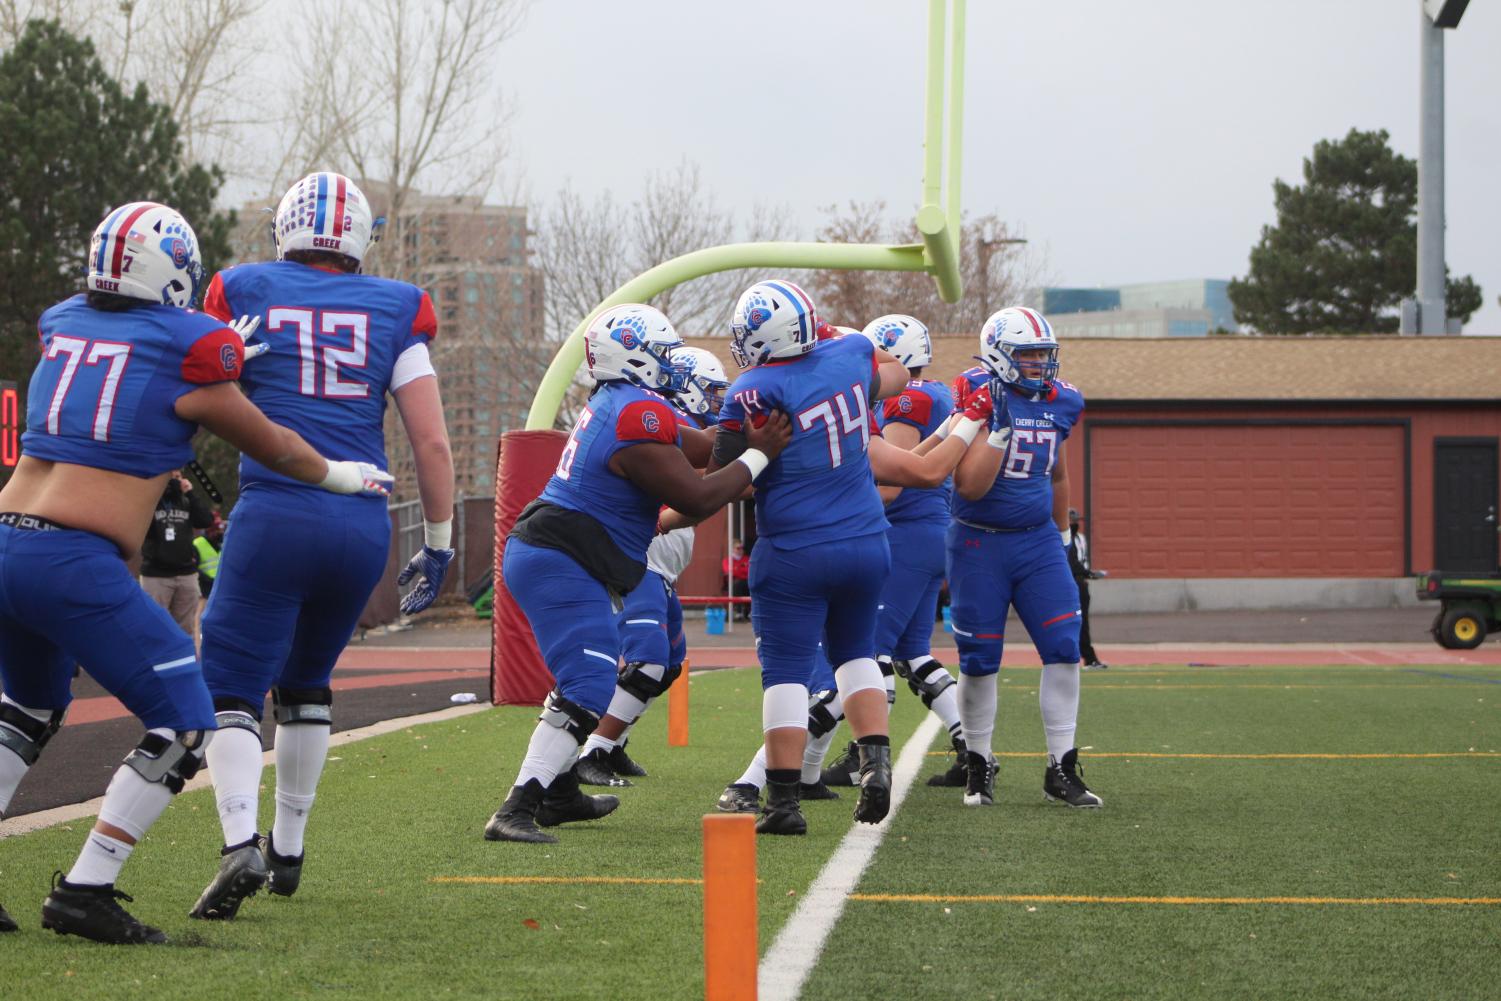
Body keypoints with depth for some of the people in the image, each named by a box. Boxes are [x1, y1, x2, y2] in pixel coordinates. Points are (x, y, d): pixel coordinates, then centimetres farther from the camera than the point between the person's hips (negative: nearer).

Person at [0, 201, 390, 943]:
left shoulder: (62, 326, 13)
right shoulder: (185, 349, -3)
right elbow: (269, 446, 12)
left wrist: (224, 353, 32)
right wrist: (341, 476, 29)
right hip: (75, 562, -7)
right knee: (183, 725, 2)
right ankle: (84, 892, -3)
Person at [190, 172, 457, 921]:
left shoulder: (244, 293, 5)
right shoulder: (397, 311, 8)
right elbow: (432, 444, 5)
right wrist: (438, 544, 13)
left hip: (276, 514, -3)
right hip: (364, 524, 3)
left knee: (230, 689, 0)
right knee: (307, 684, 23)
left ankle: (240, 843, -23)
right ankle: (287, 850, 30)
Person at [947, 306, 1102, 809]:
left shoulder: (1059, 403, 5)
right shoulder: (978, 400, -14)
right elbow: (970, 486, -22)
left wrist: (1064, 534, 25)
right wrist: (999, 426, -27)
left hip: (1038, 540, 4)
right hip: (979, 543, -4)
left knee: (1064, 649, -6)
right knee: (979, 660, 2)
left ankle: (1061, 769, 2)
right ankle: (978, 767, 19)